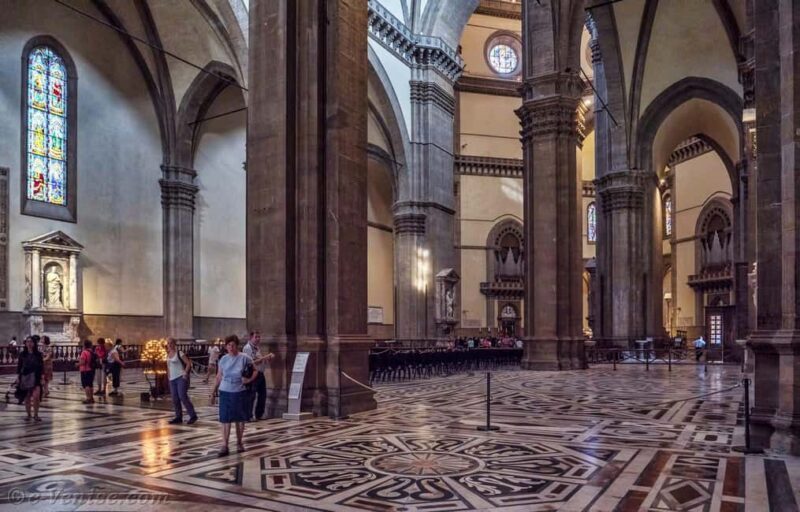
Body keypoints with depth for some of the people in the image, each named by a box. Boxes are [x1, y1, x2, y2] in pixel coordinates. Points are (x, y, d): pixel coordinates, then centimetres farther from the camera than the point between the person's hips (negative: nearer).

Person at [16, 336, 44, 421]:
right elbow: (19, 366, 6)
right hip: (25, 377, 2)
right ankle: (28, 415, 23)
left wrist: (42, 377, -1)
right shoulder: (22, 354, 3)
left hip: (36, 377, -2)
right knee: (27, 397, 9)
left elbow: (41, 366, 3)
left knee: (36, 396, -14)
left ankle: (36, 415, -1)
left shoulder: (38, 354, 0)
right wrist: (18, 377, 2)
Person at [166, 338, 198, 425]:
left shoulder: (179, 353, -7)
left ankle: (193, 415, -6)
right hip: (172, 379, 7)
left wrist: (185, 373, -15)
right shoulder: (168, 355, 13)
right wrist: (168, 377, 15)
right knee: (175, 399, 6)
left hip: (181, 378, -7)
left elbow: (188, 363, -10)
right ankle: (178, 417, 15)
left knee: (183, 396, -14)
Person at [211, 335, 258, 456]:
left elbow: (255, 371, 3)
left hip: (240, 393, -1)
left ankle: (239, 443, 26)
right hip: (225, 392, 1)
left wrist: (249, 380, -14)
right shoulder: (223, 359, 2)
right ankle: (224, 446, 3)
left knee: (240, 419, 10)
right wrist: (213, 392, 9)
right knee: (225, 419, -1)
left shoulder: (245, 358, -6)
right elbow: (218, 377, 9)